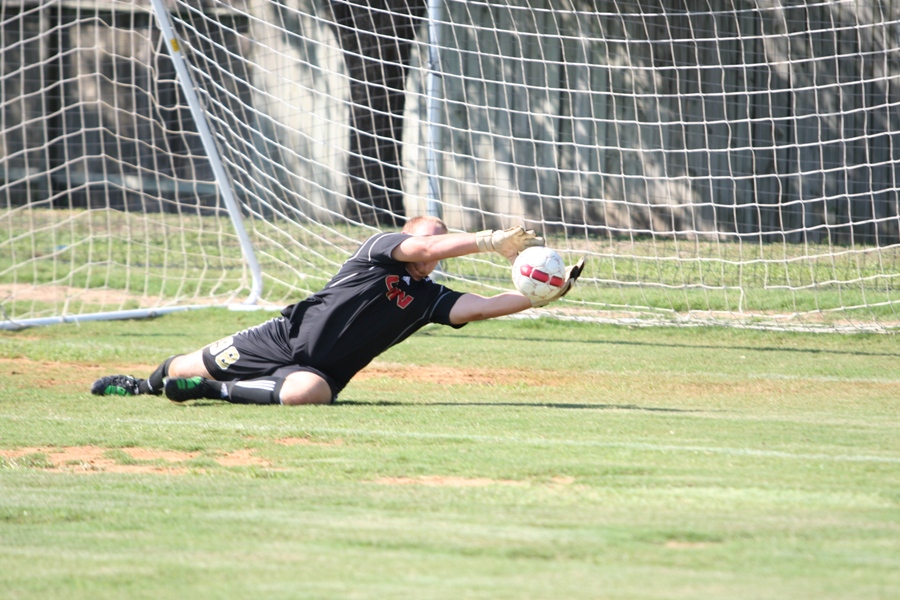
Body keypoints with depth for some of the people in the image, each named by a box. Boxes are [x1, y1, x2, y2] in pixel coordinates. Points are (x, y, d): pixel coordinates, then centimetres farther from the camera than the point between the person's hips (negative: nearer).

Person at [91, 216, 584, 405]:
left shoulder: (428, 299, 8)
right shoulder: (380, 249, -3)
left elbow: (478, 307, -6)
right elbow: (421, 246, -22)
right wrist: (489, 240, -26)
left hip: (318, 371, 2)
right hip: (284, 339, -2)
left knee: (306, 392, -36)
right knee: (199, 366, 1)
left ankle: (212, 390, -14)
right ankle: (149, 383, 38)